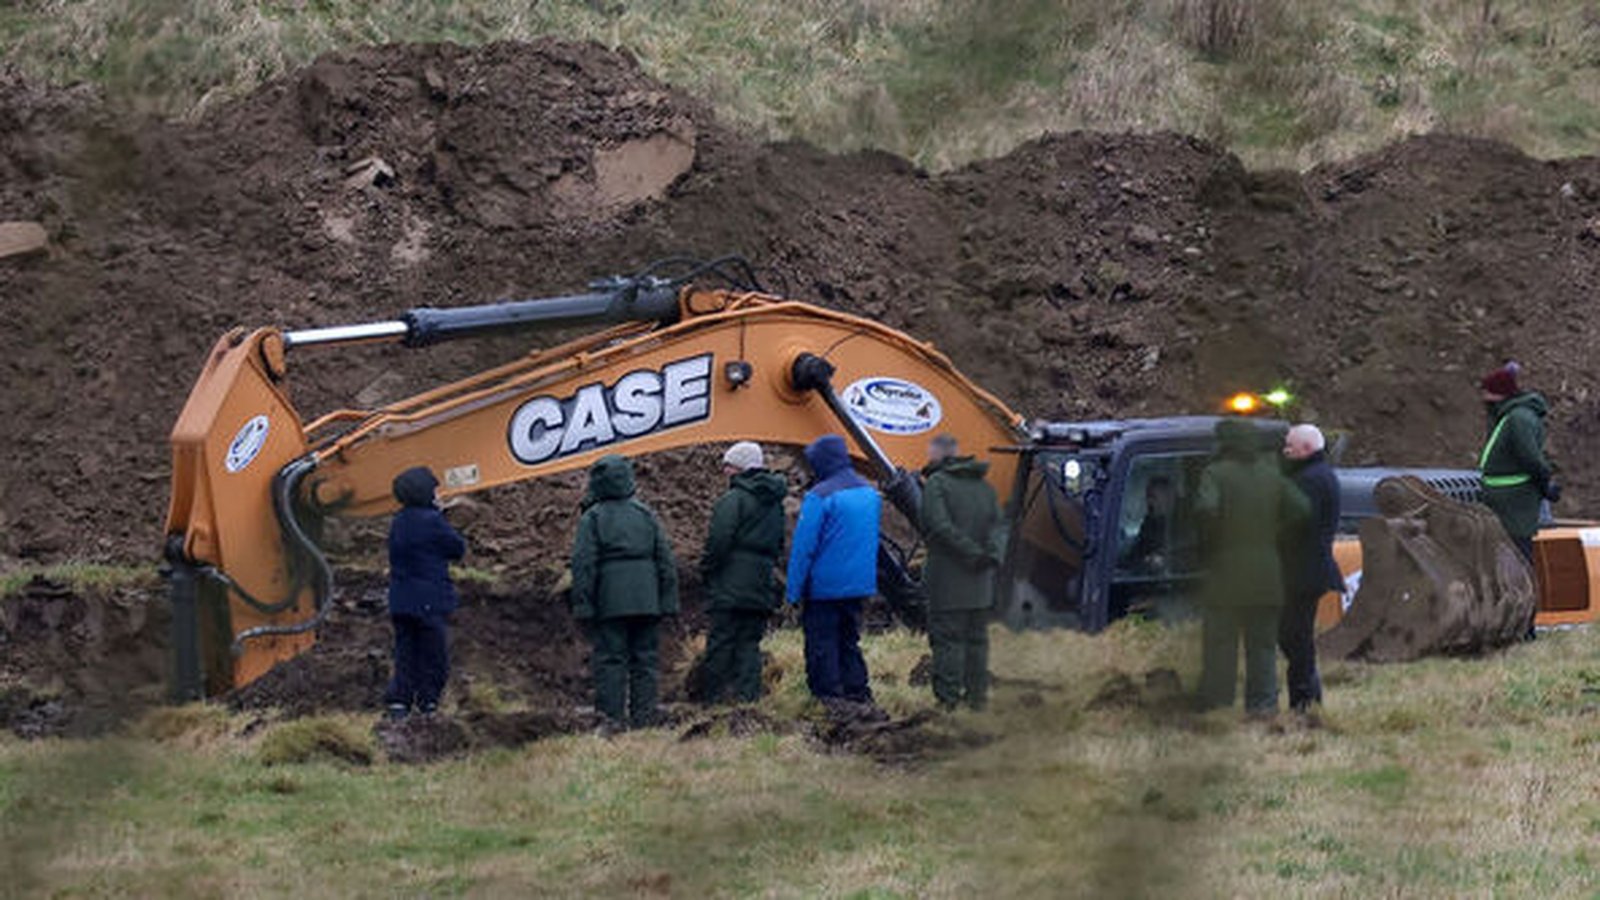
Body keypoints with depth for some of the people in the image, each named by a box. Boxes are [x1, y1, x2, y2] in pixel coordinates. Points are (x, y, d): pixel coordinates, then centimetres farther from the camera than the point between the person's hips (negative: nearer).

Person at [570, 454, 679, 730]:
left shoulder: (592, 518, -2)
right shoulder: (646, 515, 11)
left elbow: (583, 564, -7)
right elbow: (666, 560, 10)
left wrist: (583, 605, -4)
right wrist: (668, 601, 13)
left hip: (609, 603, -4)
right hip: (646, 601, 4)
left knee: (609, 660, -2)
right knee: (645, 659, 7)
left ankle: (611, 719, -7)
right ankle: (644, 718, 5)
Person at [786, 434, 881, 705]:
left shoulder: (819, 496, -16)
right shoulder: (870, 493, 7)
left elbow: (803, 547, -14)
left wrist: (793, 589, -8)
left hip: (825, 587, -7)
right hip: (860, 585, 7)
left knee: (821, 643, 1)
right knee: (849, 640, 17)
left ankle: (828, 696, -1)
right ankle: (857, 691, 16)